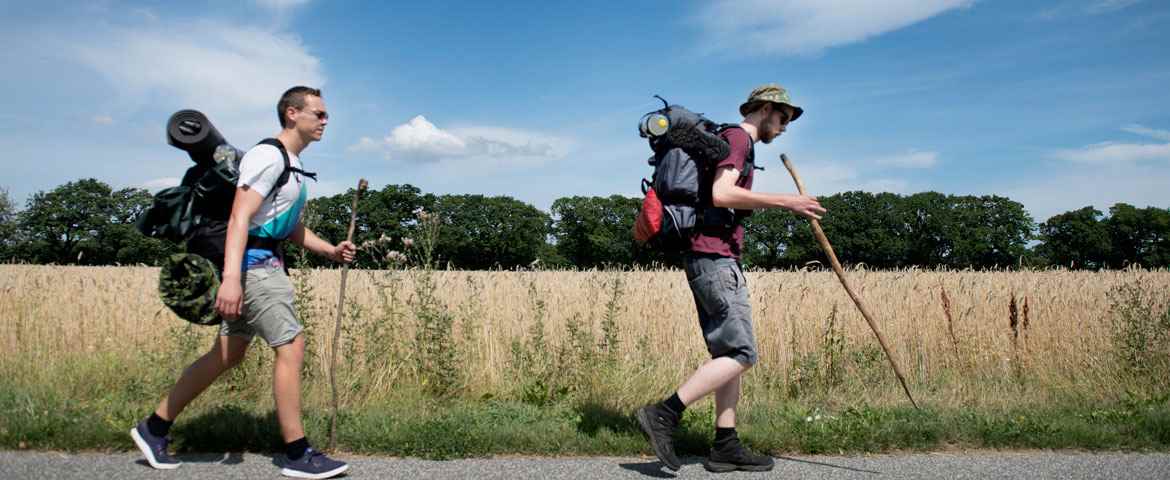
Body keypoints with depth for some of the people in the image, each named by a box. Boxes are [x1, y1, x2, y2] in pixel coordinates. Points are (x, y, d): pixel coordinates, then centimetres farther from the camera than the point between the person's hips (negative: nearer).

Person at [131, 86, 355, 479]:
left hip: (266, 263, 10)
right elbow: (239, 218, -23)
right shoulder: (268, 156, -13)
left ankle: (154, 427, 23)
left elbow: (293, 228, 27)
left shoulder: (293, 166, 19)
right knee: (291, 347, -9)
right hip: (253, 263, -10)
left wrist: (330, 250, 12)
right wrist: (230, 278, -33)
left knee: (228, 354, 12)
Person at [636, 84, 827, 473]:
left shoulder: (737, 143, 24)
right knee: (741, 354, -11)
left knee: (728, 354, 8)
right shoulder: (737, 137, -6)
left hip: (711, 259, 10)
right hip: (715, 259, -10)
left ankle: (725, 446, 10)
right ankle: (664, 415, -13)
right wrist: (784, 201, -18)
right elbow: (721, 194, -21)